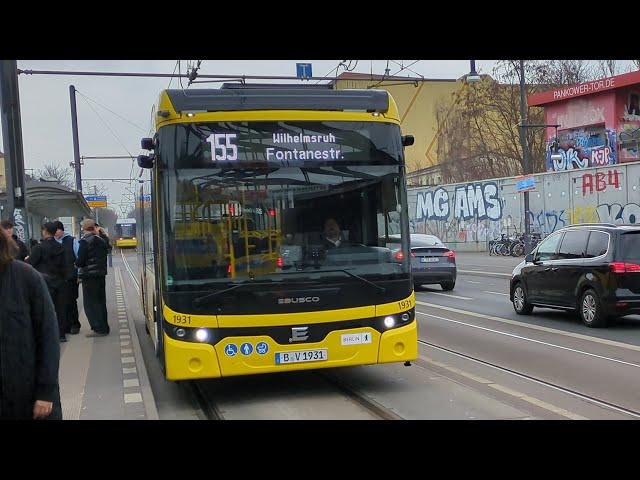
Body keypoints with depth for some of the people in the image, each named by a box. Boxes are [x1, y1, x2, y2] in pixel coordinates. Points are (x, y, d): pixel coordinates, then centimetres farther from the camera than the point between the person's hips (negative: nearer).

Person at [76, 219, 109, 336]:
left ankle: (99, 329, -4)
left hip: (89, 275, -8)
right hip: (101, 274, 8)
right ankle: (103, 327, 20)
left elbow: (80, 260, -16)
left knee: (90, 303, -2)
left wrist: (76, 264, 4)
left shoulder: (85, 241, -14)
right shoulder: (101, 240, 10)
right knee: (100, 302, 14)